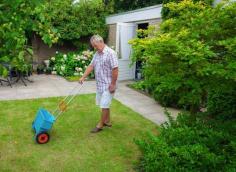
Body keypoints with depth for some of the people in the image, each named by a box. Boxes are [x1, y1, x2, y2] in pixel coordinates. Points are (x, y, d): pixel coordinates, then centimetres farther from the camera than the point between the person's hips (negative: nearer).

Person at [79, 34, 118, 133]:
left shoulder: (110, 53, -17)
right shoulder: (97, 54, 10)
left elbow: (115, 70, -20)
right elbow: (91, 66, 12)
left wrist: (113, 84, -20)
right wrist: (83, 77, 4)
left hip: (108, 85, -8)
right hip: (99, 84, 9)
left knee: (104, 105, 0)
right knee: (104, 105, 17)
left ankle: (100, 125, 12)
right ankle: (107, 121, 31)